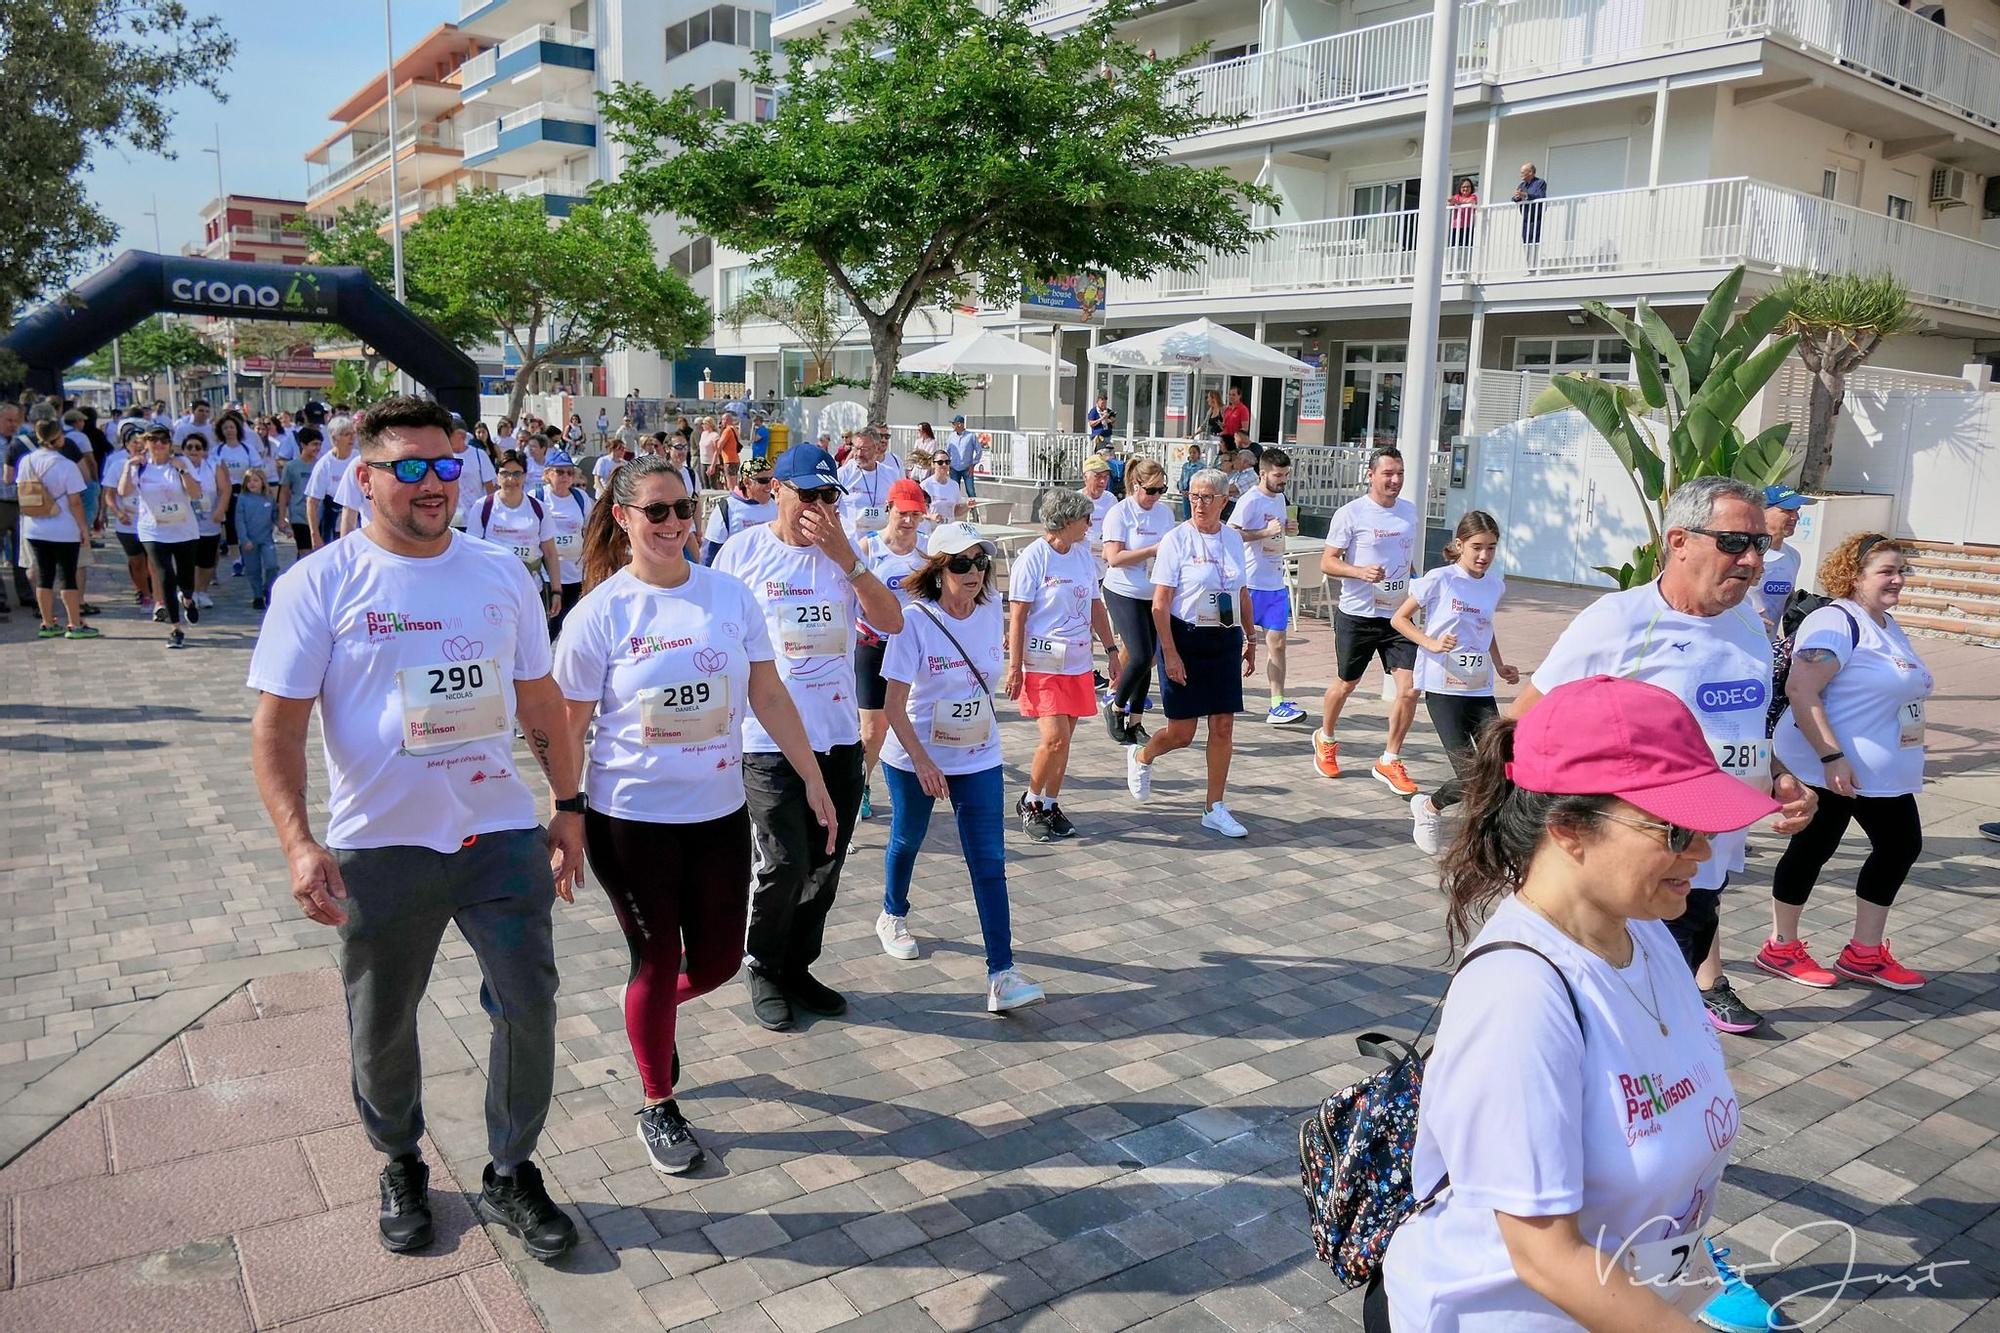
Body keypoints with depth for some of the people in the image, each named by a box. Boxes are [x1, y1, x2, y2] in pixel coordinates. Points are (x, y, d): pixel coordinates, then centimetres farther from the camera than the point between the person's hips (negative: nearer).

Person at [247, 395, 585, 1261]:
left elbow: (541, 701, 9)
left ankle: (511, 1176, 27)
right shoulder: (319, 585, -7)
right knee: (382, 1028, 15)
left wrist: (569, 807, 7)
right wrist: (298, 843, -21)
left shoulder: (502, 574, 3)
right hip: (380, 850, -2)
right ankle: (402, 1170, 41)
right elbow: (276, 726, -9)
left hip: (502, 837, 2)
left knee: (529, 1008, 6)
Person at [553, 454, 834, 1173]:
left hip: (719, 811, 4)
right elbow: (569, 729, -5)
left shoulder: (730, 594, -1)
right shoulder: (601, 613, -9)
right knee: (657, 960, 8)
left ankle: (656, 1013, 47)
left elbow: (769, 696, 4)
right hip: (631, 818, -3)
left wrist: (813, 778, 5)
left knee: (719, 960, 12)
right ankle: (658, 1107, 30)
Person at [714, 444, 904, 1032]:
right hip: (770, 738, -4)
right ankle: (764, 971, 20)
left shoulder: (843, 552, 6)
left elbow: (891, 622, -5)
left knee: (825, 864, 11)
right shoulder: (743, 550, -3)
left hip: (840, 736, 4)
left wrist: (845, 556, -15)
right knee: (783, 865, -5)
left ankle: (798, 968, 30)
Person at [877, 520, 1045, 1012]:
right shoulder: (915, 620, -19)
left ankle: (1001, 973, -6)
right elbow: (894, 704, -18)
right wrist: (922, 761, -23)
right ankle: (892, 917, 48)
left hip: (979, 757, 3)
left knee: (989, 860, -5)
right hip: (914, 758, -3)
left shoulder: (990, 611, -5)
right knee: (908, 838, 19)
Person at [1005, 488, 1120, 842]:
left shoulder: (1083, 555, 9)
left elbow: (1095, 607, 18)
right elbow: (1017, 615, -10)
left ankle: (1049, 805, 21)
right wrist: (1015, 667, -13)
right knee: (1055, 738, -13)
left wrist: (1111, 650, 15)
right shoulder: (1034, 557, -10)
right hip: (1042, 663, -6)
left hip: (1078, 662, 6)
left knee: (1063, 739, 8)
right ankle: (1030, 803, 8)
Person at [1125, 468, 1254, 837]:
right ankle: (1141, 757, 34)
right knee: (1181, 733, 1)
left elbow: (1243, 595, 17)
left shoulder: (1233, 539, 6)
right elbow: (1160, 604, -13)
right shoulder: (1177, 540, -10)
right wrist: (1170, 653, -17)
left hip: (1226, 641, 5)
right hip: (1186, 638, -5)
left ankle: (1214, 808, 15)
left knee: (1224, 727, 3)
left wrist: (1250, 639, 15)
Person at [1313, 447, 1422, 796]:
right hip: (1357, 615, -4)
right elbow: (1327, 562, -10)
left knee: (1409, 689, -8)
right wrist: (1361, 572, -25)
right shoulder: (1351, 513, -9)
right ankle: (1325, 740, 40)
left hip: (1398, 616, 4)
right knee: (1345, 684, 12)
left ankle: (1389, 761, 6)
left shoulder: (1410, 512, 8)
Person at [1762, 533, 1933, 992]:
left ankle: (1865, 953, 25)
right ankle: (1781, 948, 17)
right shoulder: (1836, 623, -18)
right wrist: (1833, 756, -30)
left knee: (1901, 847, 13)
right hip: (1831, 769, -10)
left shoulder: (1889, 626, 12)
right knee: (1812, 850, 2)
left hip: (1885, 774, 10)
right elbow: (1800, 690, -28)